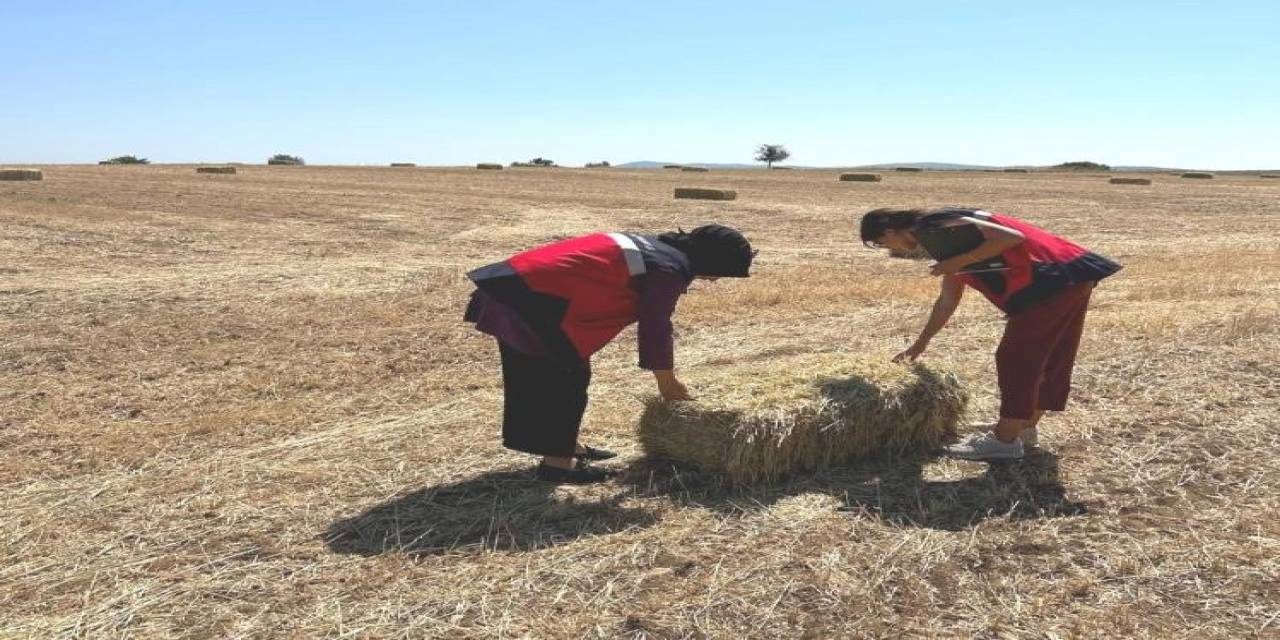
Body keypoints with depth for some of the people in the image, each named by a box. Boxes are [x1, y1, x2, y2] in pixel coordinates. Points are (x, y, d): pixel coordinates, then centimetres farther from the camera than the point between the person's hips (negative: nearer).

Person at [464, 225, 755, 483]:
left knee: (538, 376, 19)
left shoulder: (657, 248, 19)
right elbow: (656, 328, -8)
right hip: (533, 296, -10)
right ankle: (557, 463, 7)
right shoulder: (671, 270, -12)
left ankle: (564, 446, 33)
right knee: (568, 376, 0)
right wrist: (669, 385, 6)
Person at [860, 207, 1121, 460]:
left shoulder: (940, 227, -13)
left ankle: (1004, 440, 3)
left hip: (1055, 280, -10)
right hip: (1068, 279, 10)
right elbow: (947, 301, 26)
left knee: (1016, 359, -4)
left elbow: (1010, 237, -22)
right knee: (1050, 359, 17)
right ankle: (1025, 428, 29)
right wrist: (920, 344, 31)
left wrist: (960, 262, -18)